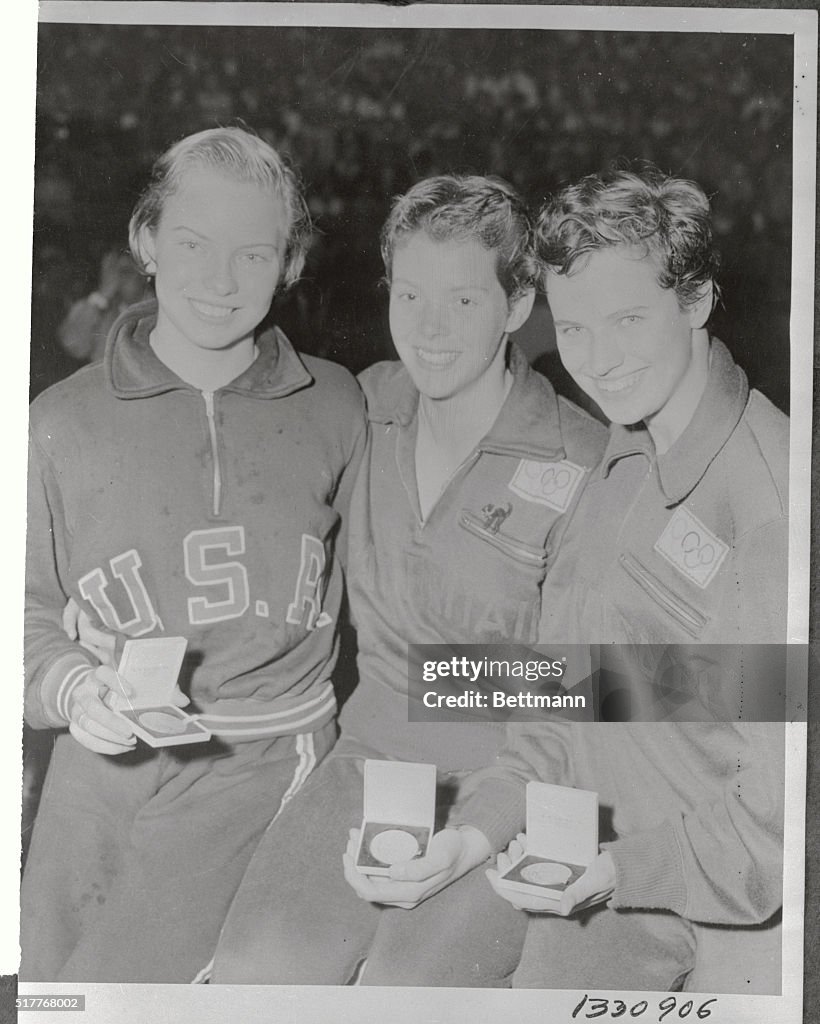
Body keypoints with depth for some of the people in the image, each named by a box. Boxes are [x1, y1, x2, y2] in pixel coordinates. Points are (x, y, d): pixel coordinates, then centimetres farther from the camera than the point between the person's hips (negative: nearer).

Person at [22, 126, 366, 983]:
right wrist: (71, 688, -14)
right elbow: (28, 608, 6)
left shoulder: (335, 408, 2)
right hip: (115, 783, 0)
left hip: (290, 780, 0)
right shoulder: (63, 424, -1)